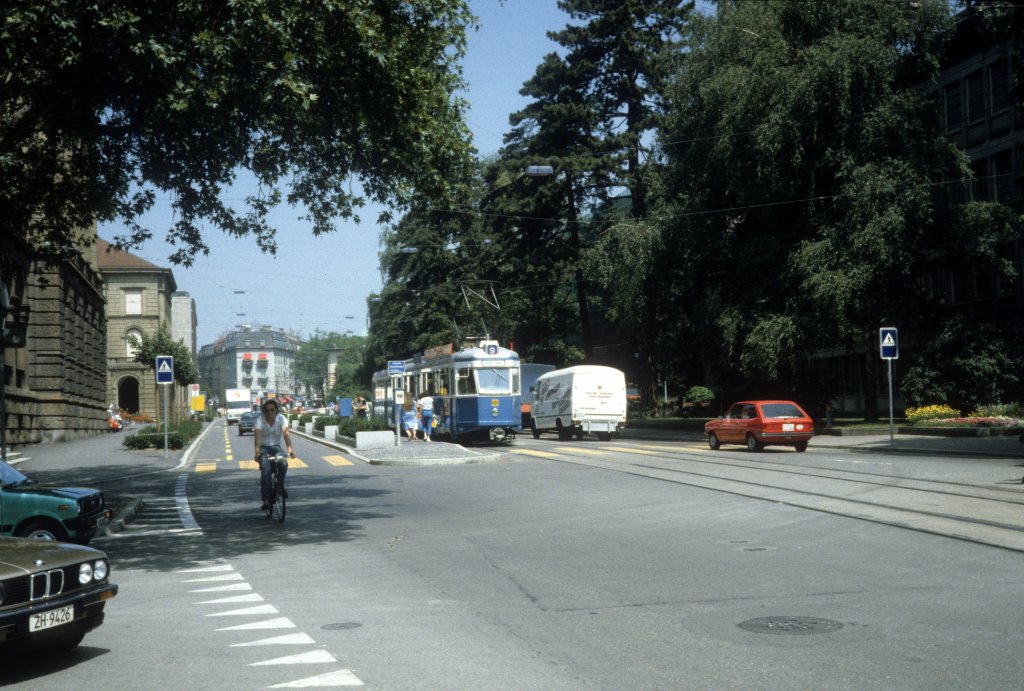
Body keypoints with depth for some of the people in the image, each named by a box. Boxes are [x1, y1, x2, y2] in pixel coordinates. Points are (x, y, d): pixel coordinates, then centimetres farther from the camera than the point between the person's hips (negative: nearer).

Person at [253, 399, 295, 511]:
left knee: (284, 463, -28)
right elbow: (258, 436, -25)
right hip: (264, 448, -1)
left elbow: (286, 433, -22)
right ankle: (266, 501, -20)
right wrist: (257, 451, -41)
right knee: (265, 471, -23)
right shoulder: (260, 420, -12)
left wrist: (290, 448, -39)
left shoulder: (281, 419, -8)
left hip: (276, 447, 2)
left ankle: (280, 485, 0)